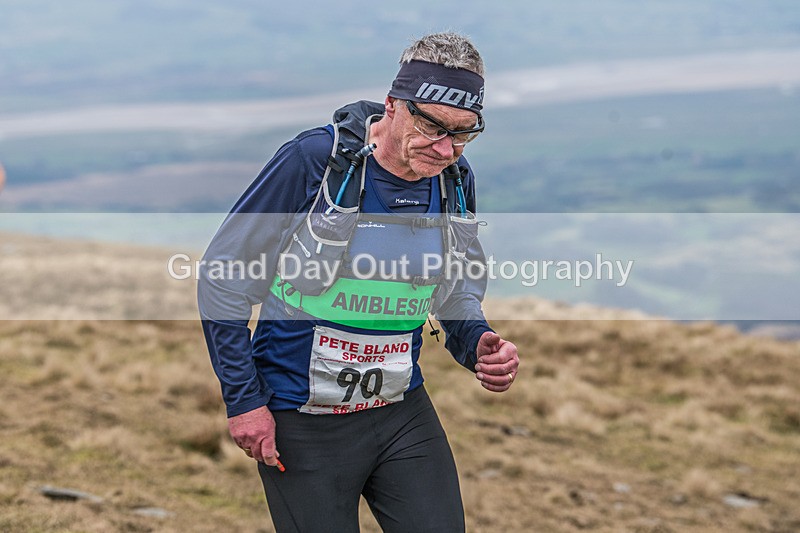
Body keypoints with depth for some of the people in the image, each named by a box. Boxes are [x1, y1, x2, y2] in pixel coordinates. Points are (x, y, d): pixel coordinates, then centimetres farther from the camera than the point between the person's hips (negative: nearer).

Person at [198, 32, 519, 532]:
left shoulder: (456, 180, -1)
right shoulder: (313, 159, -18)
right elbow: (224, 275, -11)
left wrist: (477, 343, -6)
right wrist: (243, 399, -12)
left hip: (404, 412, 5)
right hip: (301, 420, -5)